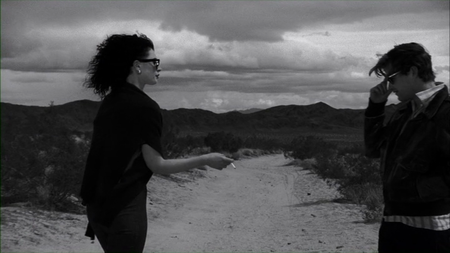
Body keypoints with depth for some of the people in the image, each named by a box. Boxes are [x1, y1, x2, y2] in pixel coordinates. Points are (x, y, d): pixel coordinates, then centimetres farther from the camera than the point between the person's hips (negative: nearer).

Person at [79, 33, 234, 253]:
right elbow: (156, 164, -15)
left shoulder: (110, 102, 9)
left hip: (98, 202, 8)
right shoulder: (145, 107, -15)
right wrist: (205, 160, -11)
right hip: (123, 206, -8)